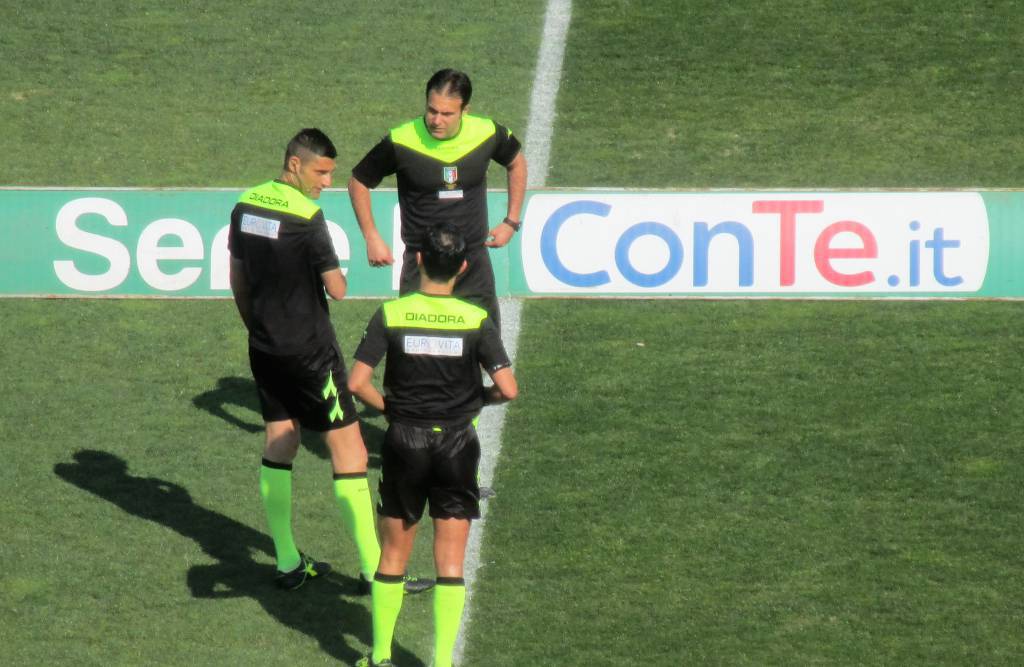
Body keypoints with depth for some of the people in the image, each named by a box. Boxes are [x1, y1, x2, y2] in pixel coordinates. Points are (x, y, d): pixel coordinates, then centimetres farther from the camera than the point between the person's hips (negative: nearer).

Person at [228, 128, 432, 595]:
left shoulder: (245, 205, 3)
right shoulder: (307, 216, -20)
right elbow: (336, 289, -18)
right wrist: (335, 274, 4)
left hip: (265, 351, 7)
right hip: (310, 352, -7)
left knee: (278, 449, 15)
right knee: (349, 451, -1)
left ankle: (288, 564, 18)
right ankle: (372, 569, 1)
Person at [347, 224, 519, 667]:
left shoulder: (390, 316, -8)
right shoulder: (476, 321, -9)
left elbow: (357, 383, -14)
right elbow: (508, 389, -14)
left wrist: (388, 407, 4)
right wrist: (477, 398, 7)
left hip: (404, 444, 1)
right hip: (456, 445, -1)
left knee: (393, 555, 14)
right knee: (450, 561, 6)